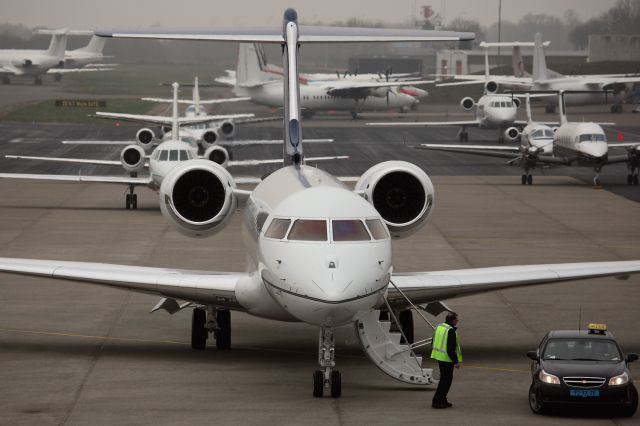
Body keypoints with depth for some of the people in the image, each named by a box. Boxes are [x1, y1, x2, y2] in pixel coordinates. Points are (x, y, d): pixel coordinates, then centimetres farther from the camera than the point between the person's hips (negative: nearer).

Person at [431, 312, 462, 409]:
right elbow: (451, 349, -23)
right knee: (446, 380, -2)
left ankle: (442, 400, 24)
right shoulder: (451, 331, -20)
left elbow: (433, 343, 18)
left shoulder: (438, 327, 9)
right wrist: (456, 361, -18)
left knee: (444, 378, 19)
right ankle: (437, 401, -2)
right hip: (447, 359, -9)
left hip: (439, 357, 9)